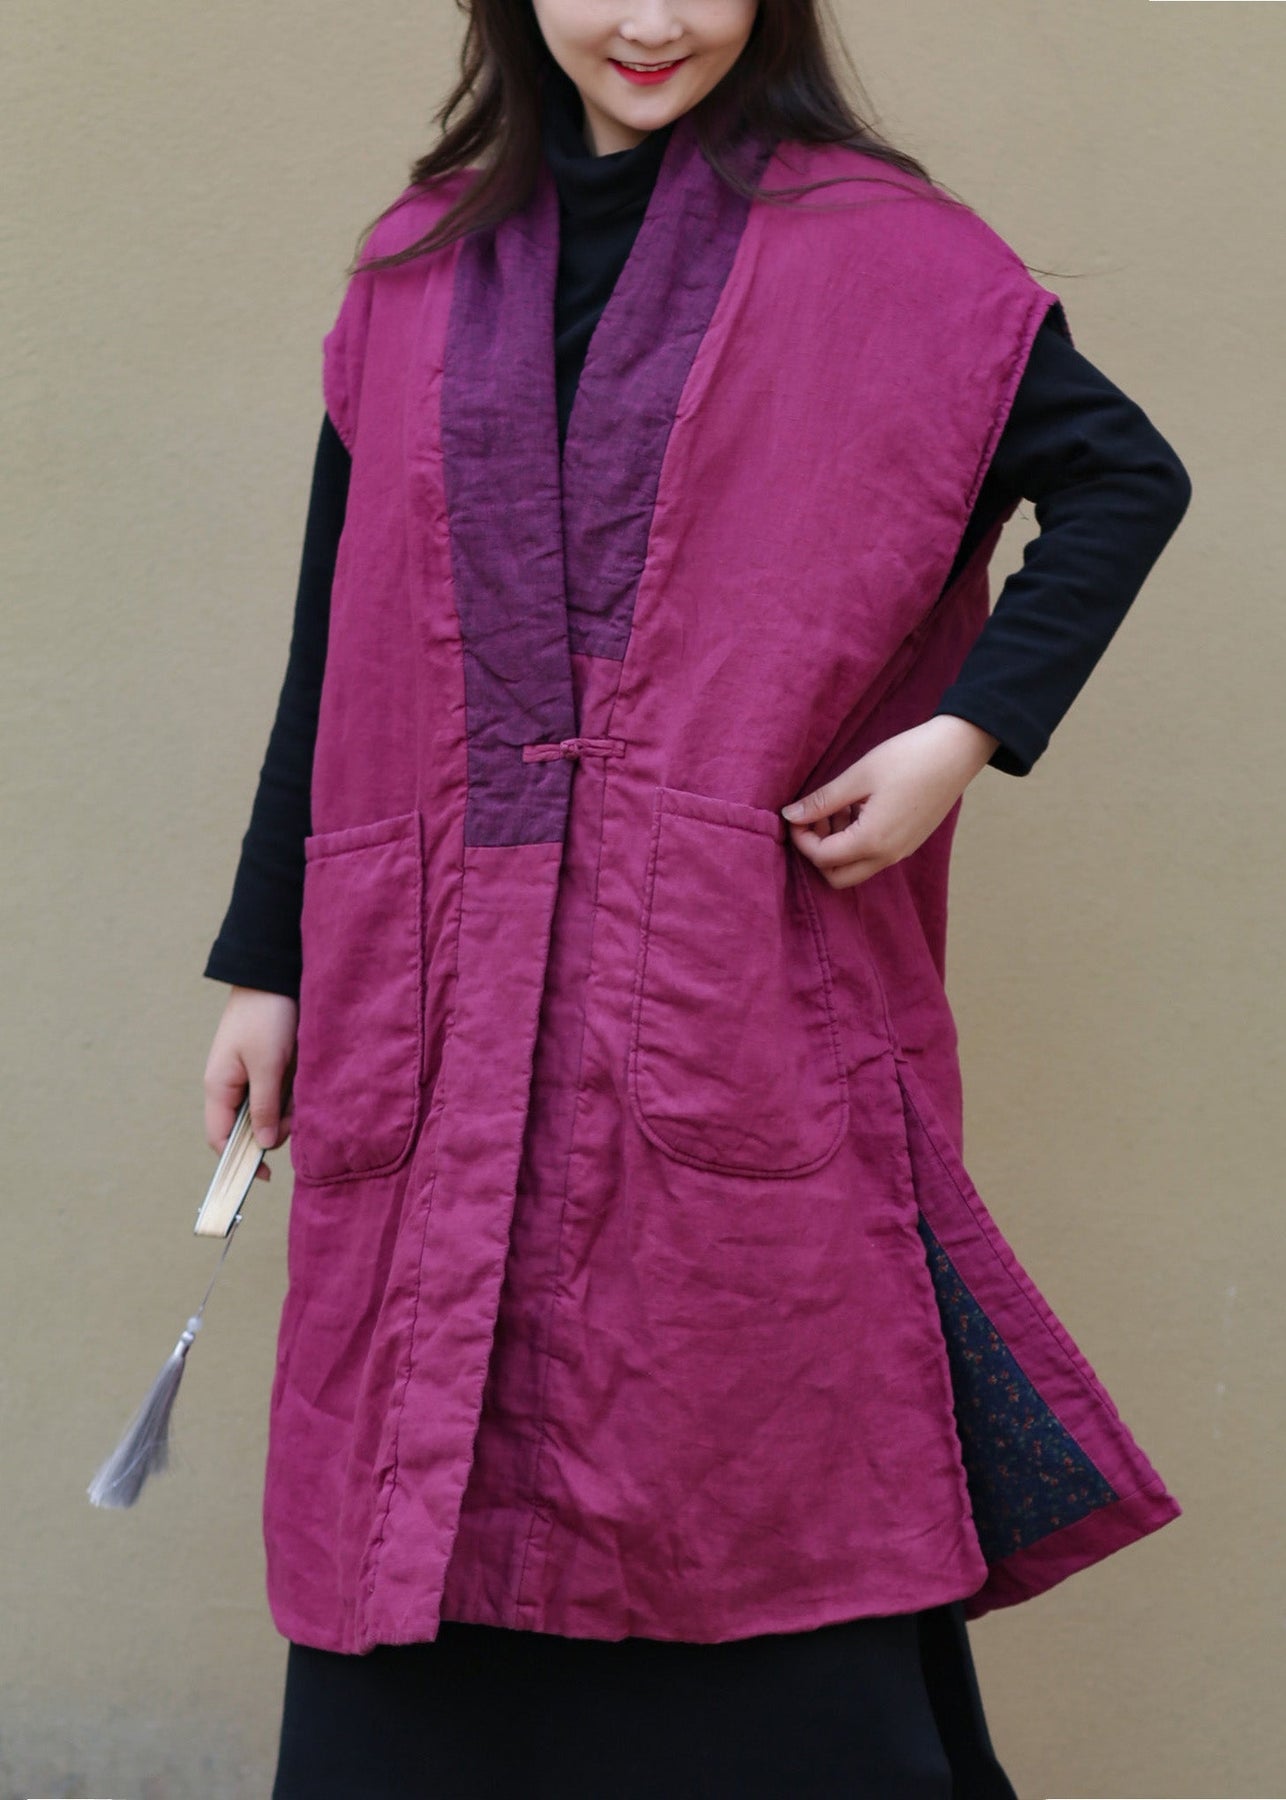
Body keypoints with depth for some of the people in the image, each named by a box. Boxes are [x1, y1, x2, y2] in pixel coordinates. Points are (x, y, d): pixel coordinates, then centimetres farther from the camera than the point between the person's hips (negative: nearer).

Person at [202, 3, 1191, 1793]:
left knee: (755, 1476, 3)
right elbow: (339, 644, 13)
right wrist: (267, 966, 12)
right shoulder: (422, 271, 11)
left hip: (741, 990, -3)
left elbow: (1124, 472, 1)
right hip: (447, 1011, 3)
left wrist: (969, 729, -12)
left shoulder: (870, 251, 2)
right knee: (433, 1497, 8)